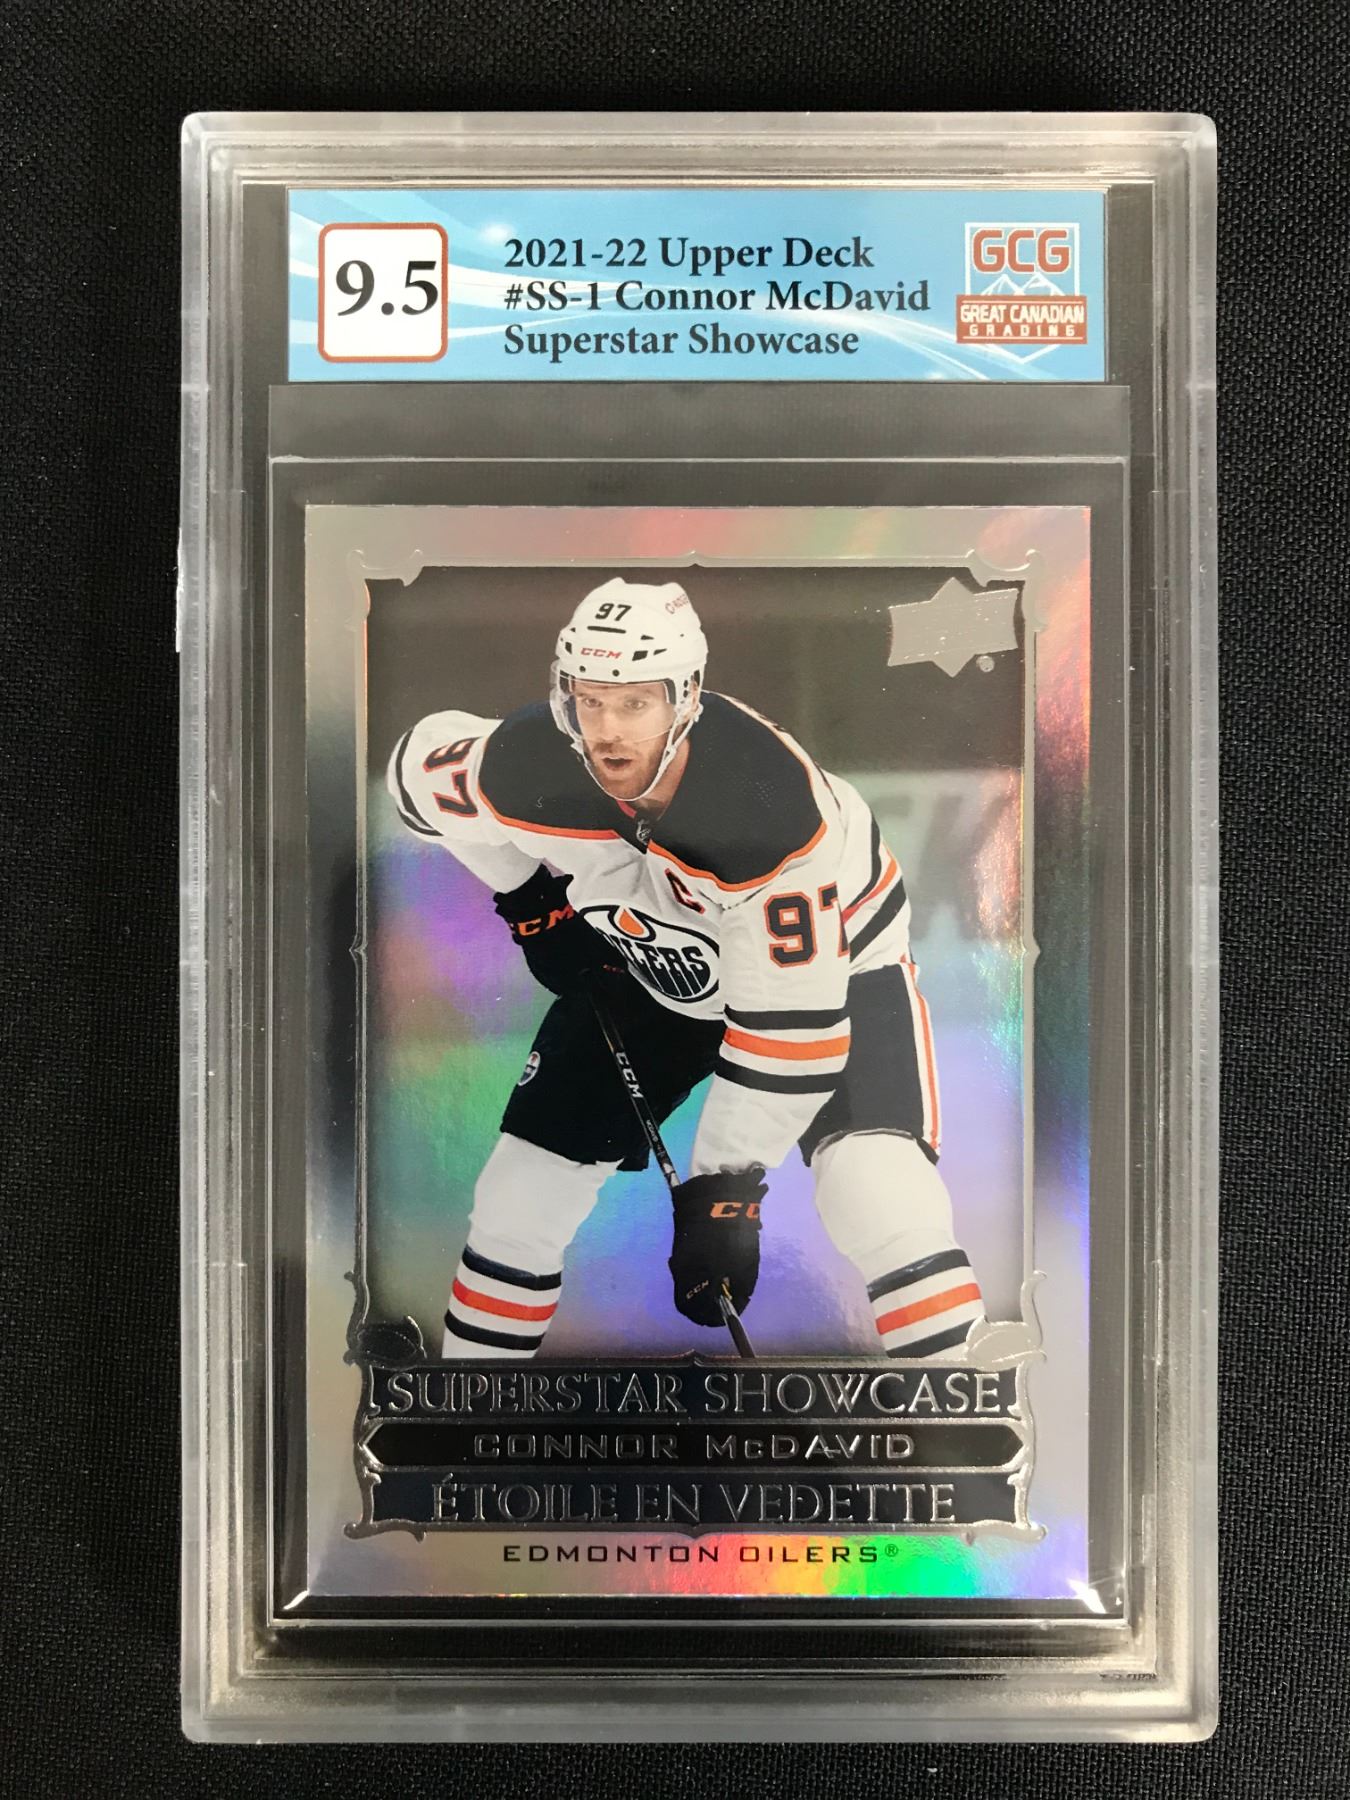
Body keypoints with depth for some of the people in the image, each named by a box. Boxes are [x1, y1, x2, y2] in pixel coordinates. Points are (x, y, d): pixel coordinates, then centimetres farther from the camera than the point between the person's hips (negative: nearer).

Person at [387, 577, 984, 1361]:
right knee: (518, 1205, 4)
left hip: (829, 962, -3)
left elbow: (790, 1021, -32)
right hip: (647, 972, 4)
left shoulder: (774, 809, -38)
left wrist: (726, 1183, -27)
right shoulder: (524, 768, -26)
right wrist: (530, 899, 0)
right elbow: (420, 766, -2)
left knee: (888, 1207, -25)